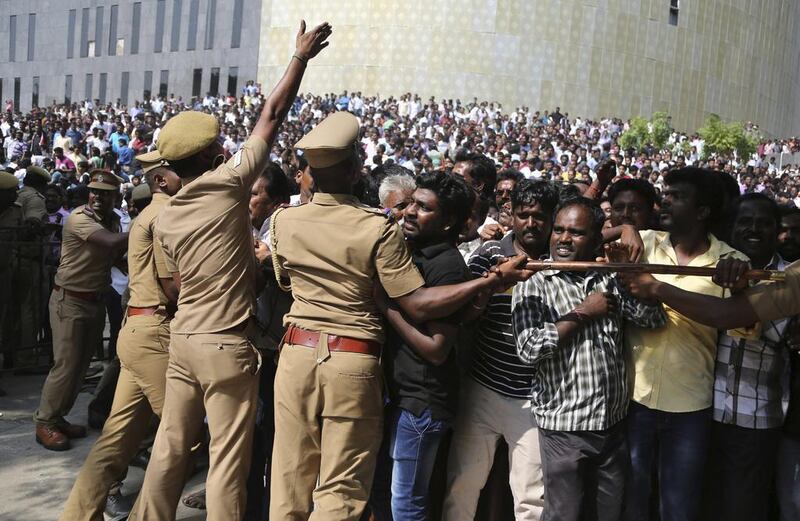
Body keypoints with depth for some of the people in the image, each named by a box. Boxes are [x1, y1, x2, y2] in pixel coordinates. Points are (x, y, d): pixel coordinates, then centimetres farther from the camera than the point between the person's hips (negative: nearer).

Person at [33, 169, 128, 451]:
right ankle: (45, 423, 8)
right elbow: (112, 242, -33)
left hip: (96, 300, 8)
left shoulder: (113, 220, 8)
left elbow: (116, 253, 5)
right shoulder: (78, 218, -18)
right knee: (67, 365, -6)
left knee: (81, 364, 12)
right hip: (70, 300, -7)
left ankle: (58, 416, 24)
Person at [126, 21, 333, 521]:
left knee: (170, 448, 17)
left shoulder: (166, 217, 7)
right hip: (227, 346, -6)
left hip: (183, 339, 7)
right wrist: (301, 56, 4)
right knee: (227, 461, 2)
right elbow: (272, 116, -6)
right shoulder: (227, 184, -11)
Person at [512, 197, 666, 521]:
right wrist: (584, 313, -15)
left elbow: (654, 318, -2)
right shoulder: (533, 285, -6)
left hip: (614, 425, 4)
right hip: (564, 428, -4)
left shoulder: (610, 280, 6)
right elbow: (528, 348, -18)